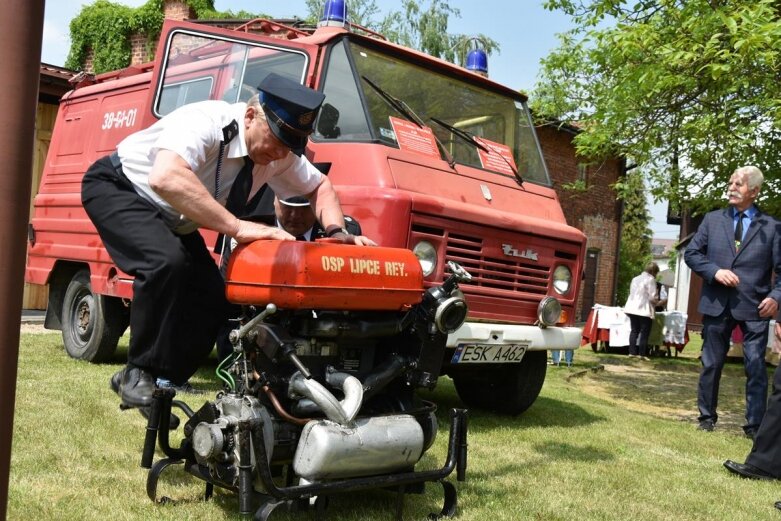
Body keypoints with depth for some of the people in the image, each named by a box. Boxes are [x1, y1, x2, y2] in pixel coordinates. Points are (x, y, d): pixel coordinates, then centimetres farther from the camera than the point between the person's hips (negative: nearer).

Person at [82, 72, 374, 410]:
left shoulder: (279, 154, -12)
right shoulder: (205, 121, -35)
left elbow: (319, 186, 4)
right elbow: (165, 179, -52)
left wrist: (336, 231, -16)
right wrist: (239, 227, -51)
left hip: (172, 221, 7)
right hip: (116, 188, -7)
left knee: (213, 300, -4)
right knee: (167, 261, -33)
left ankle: (162, 384, 10)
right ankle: (138, 373, -16)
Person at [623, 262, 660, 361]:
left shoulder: (635, 279, 15)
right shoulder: (650, 279, -9)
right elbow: (652, 297, -14)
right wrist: (656, 303, 9)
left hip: (632, 308, 7)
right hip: (644, 310, -7)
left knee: (634, 330, 11)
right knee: (644, 332, 0)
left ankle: (632, 352, 7)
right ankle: (642, 354, -1)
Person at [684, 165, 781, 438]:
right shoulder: (712, 219, 7)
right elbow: (691, 253, 6)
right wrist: (715, 271, -11)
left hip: (754, 307, -2)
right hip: (716, 304, 2)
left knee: (756, 367, 1)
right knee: (711, 364, 11)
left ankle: (755, 425, 10)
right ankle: (707, 416, 25)